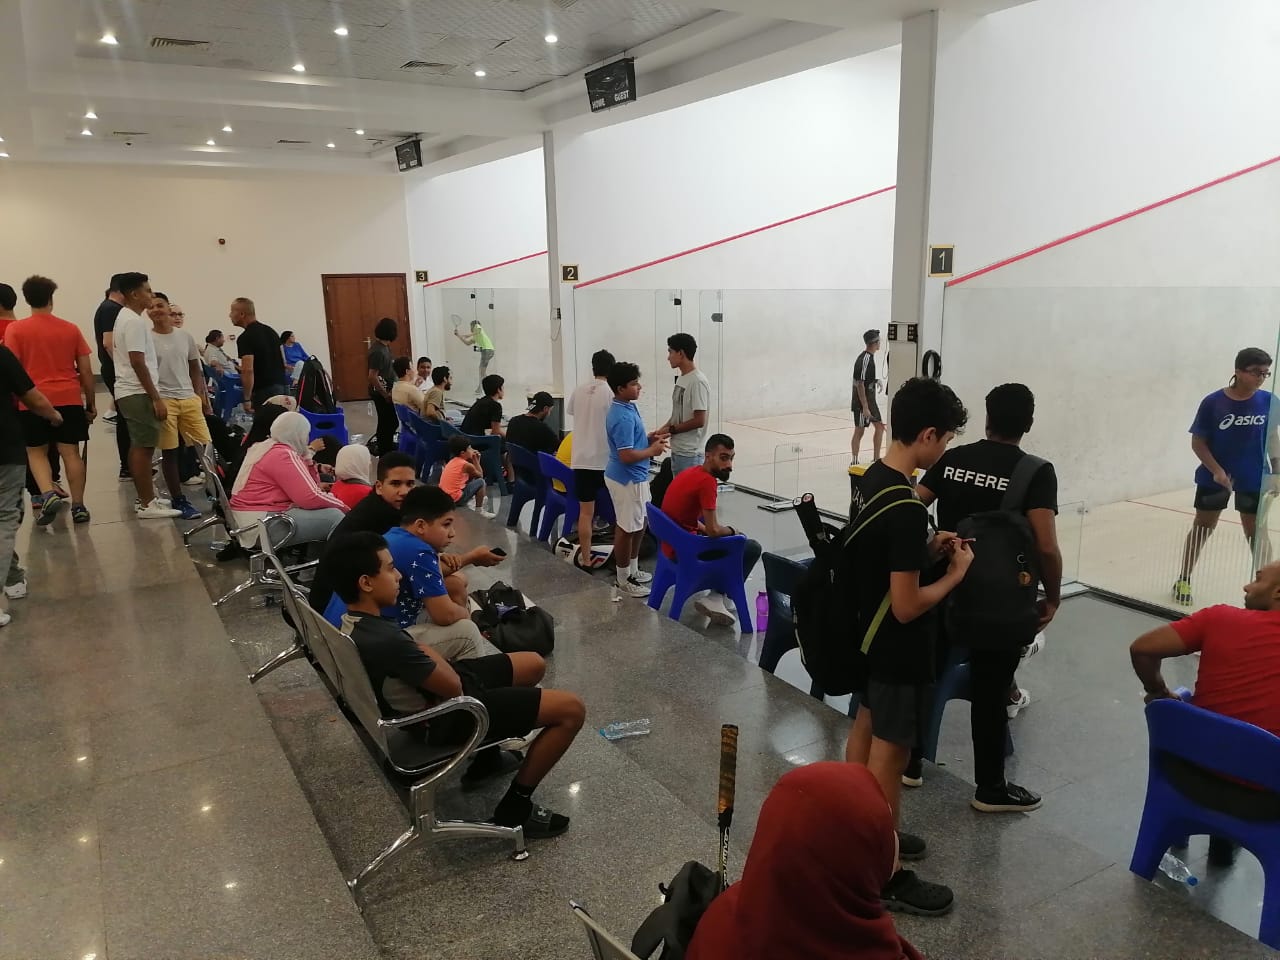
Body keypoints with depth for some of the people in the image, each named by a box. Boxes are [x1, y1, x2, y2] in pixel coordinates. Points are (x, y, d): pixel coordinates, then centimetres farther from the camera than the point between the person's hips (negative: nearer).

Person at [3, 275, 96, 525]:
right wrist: (91, 402, 13)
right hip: (69, 399, 1)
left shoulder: (15, 329, -1)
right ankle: (79, 506, 6)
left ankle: (48, 495, -10)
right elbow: (86, 370, 5)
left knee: (36, 452, 12)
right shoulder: (71, 329, 4)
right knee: (71, 452, 6)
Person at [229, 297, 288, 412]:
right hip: (283, 385, 8)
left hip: (265, 390, -8)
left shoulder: (245, 338, -11)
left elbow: (248, 370, -20)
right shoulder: (270, 331, 14)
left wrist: (247, 399, -14)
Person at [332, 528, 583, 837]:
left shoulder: (355, 622, -3)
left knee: (534, 664, 22)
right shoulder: (385, 641, -35)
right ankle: (515, 809, 3)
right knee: (571, 709, -10)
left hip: (429, 688, 10)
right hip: (447, 714, -10)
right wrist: (431, 653, -6)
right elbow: (453, 686, -22)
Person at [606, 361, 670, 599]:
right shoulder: (623, 416, -25)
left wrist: (650, 438, 5)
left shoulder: (626, 408, 7)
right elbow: (627, 455, -29)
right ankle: (623, 581, 14)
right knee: (627, 529, 2)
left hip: (634, 477, 10)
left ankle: (633, 570, 34)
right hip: (627, 480, -10)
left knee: (639, 525, 21)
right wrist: (652, 451, -14)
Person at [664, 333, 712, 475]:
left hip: (690, 453, -9)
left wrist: (671, 430, -12)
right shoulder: (681, 379, 10)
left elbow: (699, 421, -19)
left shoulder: (697, 381, -17)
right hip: (677, 449, 9)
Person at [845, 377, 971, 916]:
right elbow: (907, 607, -26)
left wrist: (927, 551, 3)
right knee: (889, 755, 4)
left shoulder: (872, 478, -1)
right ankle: (885, 876, 21)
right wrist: (955, 573, -12)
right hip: (899, 651, -9)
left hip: (868, 635, 9)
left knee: (865, 730, 22)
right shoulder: (907, 510, -30)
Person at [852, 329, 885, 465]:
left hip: (870, 400, 9)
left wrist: (875, 381, 8)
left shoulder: (869, 357, 9)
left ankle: (876, 459, 19)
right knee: (859, 431, -2)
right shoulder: (865, 360, -20)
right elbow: (860, 384, -23)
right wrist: (865, 407, -24)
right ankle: (854, 462, 7)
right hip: (862, 402, -9)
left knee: (879, 427, 12)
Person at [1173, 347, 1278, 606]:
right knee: (1202, 527, 10)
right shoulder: (1213, 402, -14)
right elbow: (1198, 442, -9)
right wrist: (1217, 471, -19)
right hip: (1214, 476, -1)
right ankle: (1183, 581, 21)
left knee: (1256, 532, 6)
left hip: (1253, 479, 2)